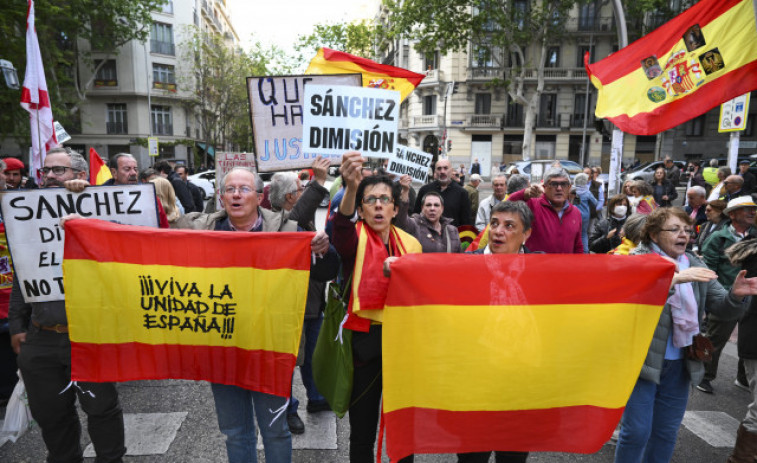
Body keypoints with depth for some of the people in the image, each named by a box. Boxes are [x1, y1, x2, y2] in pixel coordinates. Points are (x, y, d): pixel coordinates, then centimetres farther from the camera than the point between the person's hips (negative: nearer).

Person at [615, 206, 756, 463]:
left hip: (680, 365, 6)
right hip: (642, 361, -5)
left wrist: (736, 295, -19)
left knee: (667, 433, 17)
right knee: (637, 431, 0)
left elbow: (723, 308, 2)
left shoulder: (695, 266, 7)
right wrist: (675, 278, -36)